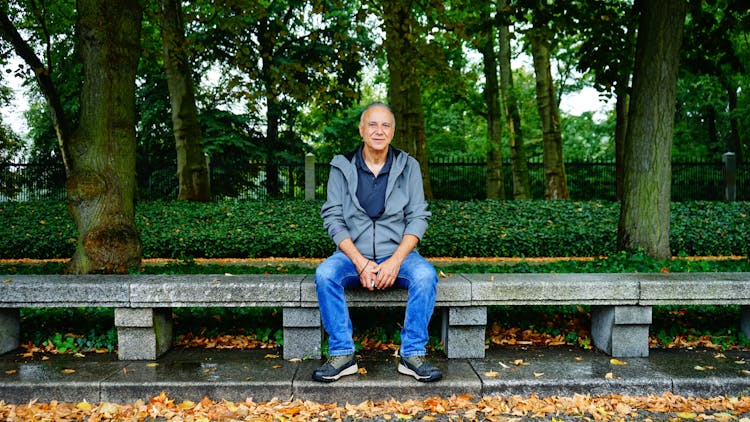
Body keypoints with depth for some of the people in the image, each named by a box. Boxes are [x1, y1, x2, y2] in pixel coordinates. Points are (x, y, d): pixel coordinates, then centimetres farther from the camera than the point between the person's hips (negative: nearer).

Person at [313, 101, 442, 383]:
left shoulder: (408, 166, 4)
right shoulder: (342, 167, 3)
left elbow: (418, 218, -1)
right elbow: (333, 219, -3)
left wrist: (395, 261, -15)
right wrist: (360, 263, -16)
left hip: (397, 254, 0)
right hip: (353, 254, 0)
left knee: (426, 275, -29)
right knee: (324, 274, -29)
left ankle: (412, 355, -17)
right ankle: (342, 355, -18)